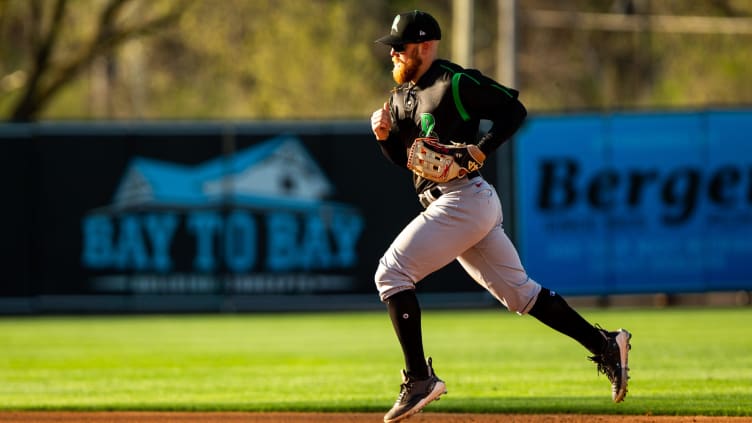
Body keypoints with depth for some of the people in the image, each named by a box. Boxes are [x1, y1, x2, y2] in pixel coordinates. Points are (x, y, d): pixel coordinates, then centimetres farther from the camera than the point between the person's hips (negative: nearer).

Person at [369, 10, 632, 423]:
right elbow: (404, 159, 21)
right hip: (450, 205, 10)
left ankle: (419, 378, -14)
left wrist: (478, 151, -19)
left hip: (463, 199, -10)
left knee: (391, 273, -13)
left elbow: (514, 109, -11)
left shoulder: (455, 83, -10)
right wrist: (385, 136, 0)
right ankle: (604, 345, 15)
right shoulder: (403, 95, 17)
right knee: (518, 291, 12)